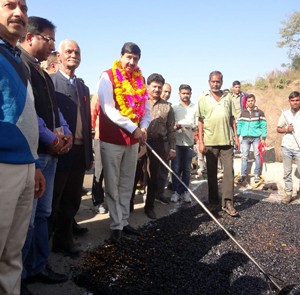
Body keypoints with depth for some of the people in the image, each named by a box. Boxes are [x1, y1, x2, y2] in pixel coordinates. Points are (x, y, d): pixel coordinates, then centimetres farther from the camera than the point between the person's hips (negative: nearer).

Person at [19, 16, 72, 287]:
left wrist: (65, 132, 4)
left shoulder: (42, 72, 22)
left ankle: (37, 266, 27)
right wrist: (51, 138, -14)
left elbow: (53, 108, 21)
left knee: (42, 213, 14)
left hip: (50, 150, 9)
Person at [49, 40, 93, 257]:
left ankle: (64, 240, 29)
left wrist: (89, 153, 13)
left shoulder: (83, 88, 17)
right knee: (52, 200, 6)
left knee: (72, 200, 14)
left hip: (80, 153, 6)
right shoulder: (50, 82, -4)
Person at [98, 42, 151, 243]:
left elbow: (146, 108, 9)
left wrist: (143, 127, -11)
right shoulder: (108, 77, -7)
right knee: (113, 185, 2)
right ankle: (116, 226, 12)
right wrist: (132, 128, -22)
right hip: (112, 139, -5)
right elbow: (109, 109, -17)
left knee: (127, 184, 13)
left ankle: (124, 221, 25)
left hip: (133, 140, 6)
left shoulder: (140, 80, 10)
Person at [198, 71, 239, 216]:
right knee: (212, 173, 8)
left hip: (227, 140, 2)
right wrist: (200, 142, -5)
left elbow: (232, 118, 13)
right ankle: (213, 202, 19)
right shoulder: (203, 98, 2)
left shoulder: (228, 97, 9)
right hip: (210, 141, -1)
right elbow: (200, 121, 0)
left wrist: (236, 136, 7)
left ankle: (228, 202, 5)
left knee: (229, 171, -2)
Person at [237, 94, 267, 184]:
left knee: (257, 156, 2)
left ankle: (257, 175, 11)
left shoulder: (259, 112, 3)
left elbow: (263, 126, 1)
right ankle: (243, 175, 5)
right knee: (244, 156, 1)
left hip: (256, 137, -1)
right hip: (245, 138, 2)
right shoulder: (243, 112, 9)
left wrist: (263, 138, -3)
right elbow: (239, 124, 10)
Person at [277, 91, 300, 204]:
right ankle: (288, 193, 16)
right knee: (287, 172, 7)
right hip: (286, 147, 2)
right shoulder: (285, 114, 6)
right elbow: (278, 129, 13)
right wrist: (286, 129, -7)